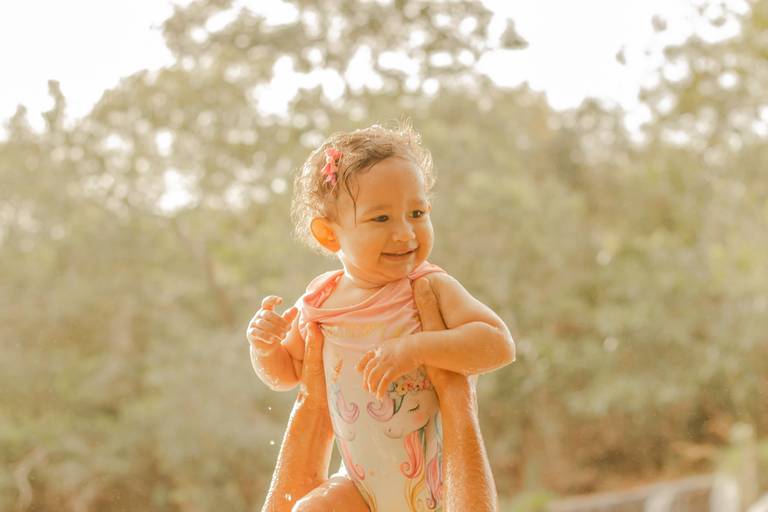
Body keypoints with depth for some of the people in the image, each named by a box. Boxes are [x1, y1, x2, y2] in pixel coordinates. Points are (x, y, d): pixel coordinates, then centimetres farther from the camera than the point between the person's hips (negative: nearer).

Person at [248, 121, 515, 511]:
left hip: (435, 481, -4)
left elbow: (499, 345, -28)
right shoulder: (320, 301, -3)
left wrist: (414, 348, -36)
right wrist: (264, 345, -10)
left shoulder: (429, 289, -15)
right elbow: (285, 373, 12)